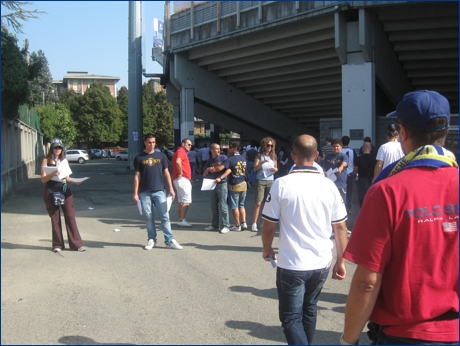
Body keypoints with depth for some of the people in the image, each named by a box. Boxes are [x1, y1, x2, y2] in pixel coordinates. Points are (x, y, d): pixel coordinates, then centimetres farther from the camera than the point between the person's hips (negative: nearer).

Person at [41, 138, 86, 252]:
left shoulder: (64, 161, 11)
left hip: (65, 191, 2)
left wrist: (74, 181, -3)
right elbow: (43, 179, -7)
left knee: (70, 216, -2)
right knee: (55, 218, 4)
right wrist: (53, 174, -24)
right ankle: (57, 244, 15)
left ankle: (76, 243, 2)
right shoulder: (46, 161, 1)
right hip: (51, 192, -2)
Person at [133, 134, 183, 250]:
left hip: (159, 191, 0)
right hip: (145, 193, 0)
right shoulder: (139, 158, 5)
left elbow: (166, 173, 9)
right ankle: (151, 240, 15)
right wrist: (135, 193, -1)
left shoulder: (161, 156, 8)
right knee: (149, 217, 5)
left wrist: (171, 189, 1)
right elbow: (137, 176, 4)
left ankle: (170, 240, 1)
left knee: (165, 216, -2)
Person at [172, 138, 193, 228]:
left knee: (181, 201, 14)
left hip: (180, 179, 11)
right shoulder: (181, 151, -12)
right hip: (182, 179, -11)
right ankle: (181, 220, -12)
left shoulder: (181, 152, 21)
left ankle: (179, 219, 18)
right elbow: (178, 162, -31)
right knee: (187, 201, -11)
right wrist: (181, 173, -22)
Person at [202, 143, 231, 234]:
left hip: (222, 184, -6)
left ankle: (226, 226, -2)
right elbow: (204, 175, 12)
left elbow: (228, 170, -12)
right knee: (213, 206, 11)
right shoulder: (209, 161, 12)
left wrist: (220, 178, -7)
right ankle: (214, 225, 21)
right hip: (213, 184, 6)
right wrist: (208, 169, -7)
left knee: (223, 206, -6)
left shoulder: (223, 158, -2)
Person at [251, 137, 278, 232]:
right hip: (260, 181, -4)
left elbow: (276, 167, 18)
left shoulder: (273, 156, 9)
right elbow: (255, 168, -8)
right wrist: (262, 162, -23)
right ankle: (254, 224, -5)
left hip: (270, 181, 4)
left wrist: (275, 169, -5)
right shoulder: (259, 156, 0)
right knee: (258, 203, -8)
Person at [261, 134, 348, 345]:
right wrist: (340, 262, 11)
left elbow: (269, 225, -5)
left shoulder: (282, 184, -11)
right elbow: (340, 227, 1)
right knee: (309, 309, 24)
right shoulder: (329, 186, -2)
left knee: (291, 317, 7)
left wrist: (267, 250, 13)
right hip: (321, 263, 4)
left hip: (291, 265, -4)